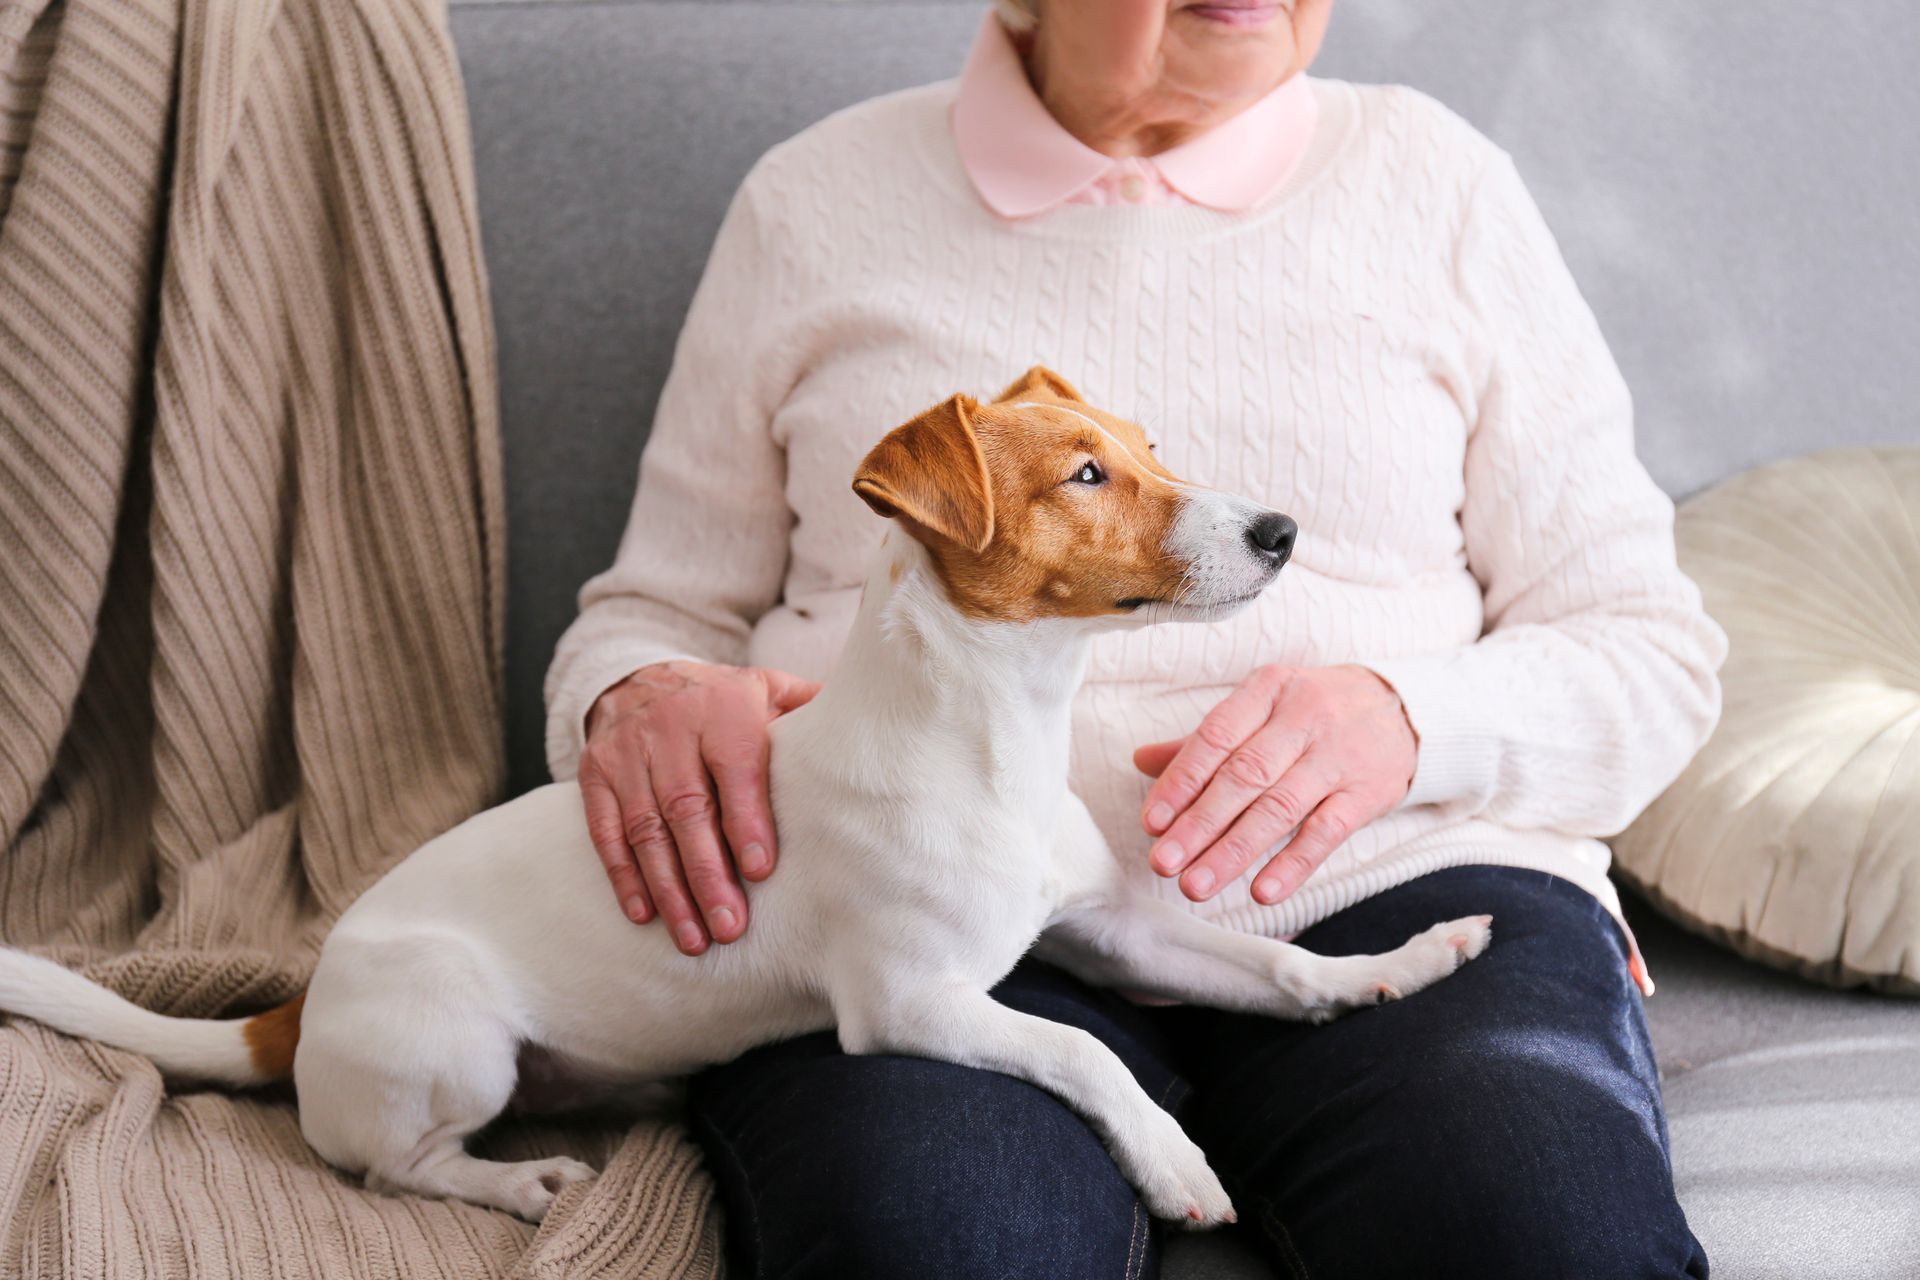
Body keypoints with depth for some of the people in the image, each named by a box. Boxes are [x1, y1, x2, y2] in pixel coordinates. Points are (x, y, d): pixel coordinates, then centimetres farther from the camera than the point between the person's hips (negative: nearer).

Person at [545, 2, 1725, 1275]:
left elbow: (1649, 653, 12)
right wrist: (641, 699, -5)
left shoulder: (1436, 180, 14)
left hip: (1393, 882, 1)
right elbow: (659, 608, 22)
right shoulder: (818, 203, 15)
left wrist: (1402, 719, -11)